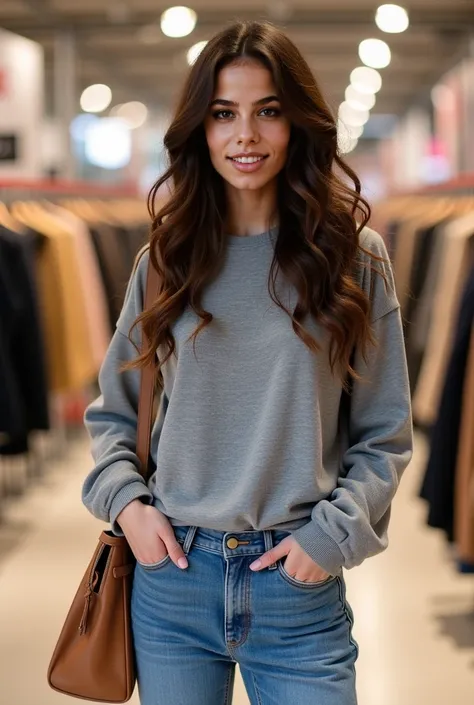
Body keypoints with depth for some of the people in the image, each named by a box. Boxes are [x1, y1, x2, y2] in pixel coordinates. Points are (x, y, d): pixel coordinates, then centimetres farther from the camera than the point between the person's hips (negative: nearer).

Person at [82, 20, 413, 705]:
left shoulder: (353, 257, 0)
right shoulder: (168, 258, 5)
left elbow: (385, 435, 2)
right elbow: (111, 410, 14)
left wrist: (332, 535, -9)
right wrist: (124, 499, -2)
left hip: (301, 587, -2)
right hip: (172, 575, 2)